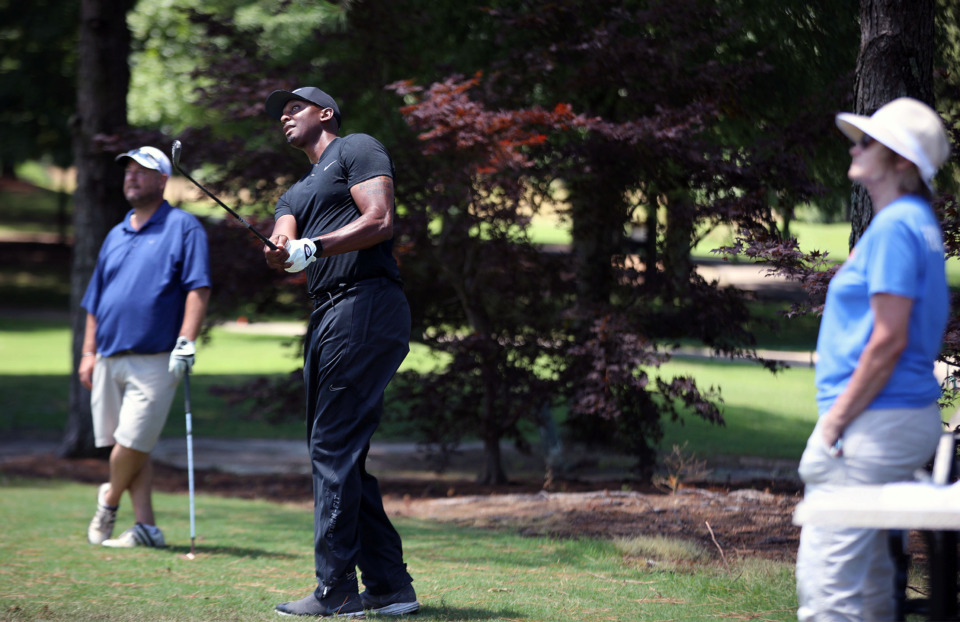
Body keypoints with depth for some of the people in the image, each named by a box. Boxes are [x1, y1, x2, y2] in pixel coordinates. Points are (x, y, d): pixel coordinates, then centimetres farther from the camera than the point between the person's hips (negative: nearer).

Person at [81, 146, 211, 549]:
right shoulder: (115, 236, 20)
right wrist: (89, 352, 14)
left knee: (132, 442, -10)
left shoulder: (183, 228, 0)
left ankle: (109, 501, 15)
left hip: (154, 360, -6)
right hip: (110, 359, 6)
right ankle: (146, 526, 7)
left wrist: (186, 341, -17)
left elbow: (198, 288, -8)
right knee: (126, 444, 4)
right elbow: (95, 300, 23)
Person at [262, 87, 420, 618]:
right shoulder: (296, 193, 30)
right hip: (326, 318, 9)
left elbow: (379, 221, -9)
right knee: (339, 453, 7)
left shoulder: (357, 149, 5)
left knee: (334, 446, -13)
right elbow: (284, 247, 11)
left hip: (365, 307, -9)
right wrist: (279, 255, -13)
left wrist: (313, 248, -18)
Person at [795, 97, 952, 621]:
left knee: (827, 569, -12)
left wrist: (835, 422, -15)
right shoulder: (918, 223, 17)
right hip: (907, 416, 11)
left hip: (877, 421, -11)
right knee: (868, 567, 16)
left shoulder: (894, 227, -14)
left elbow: (889, 341, -19)